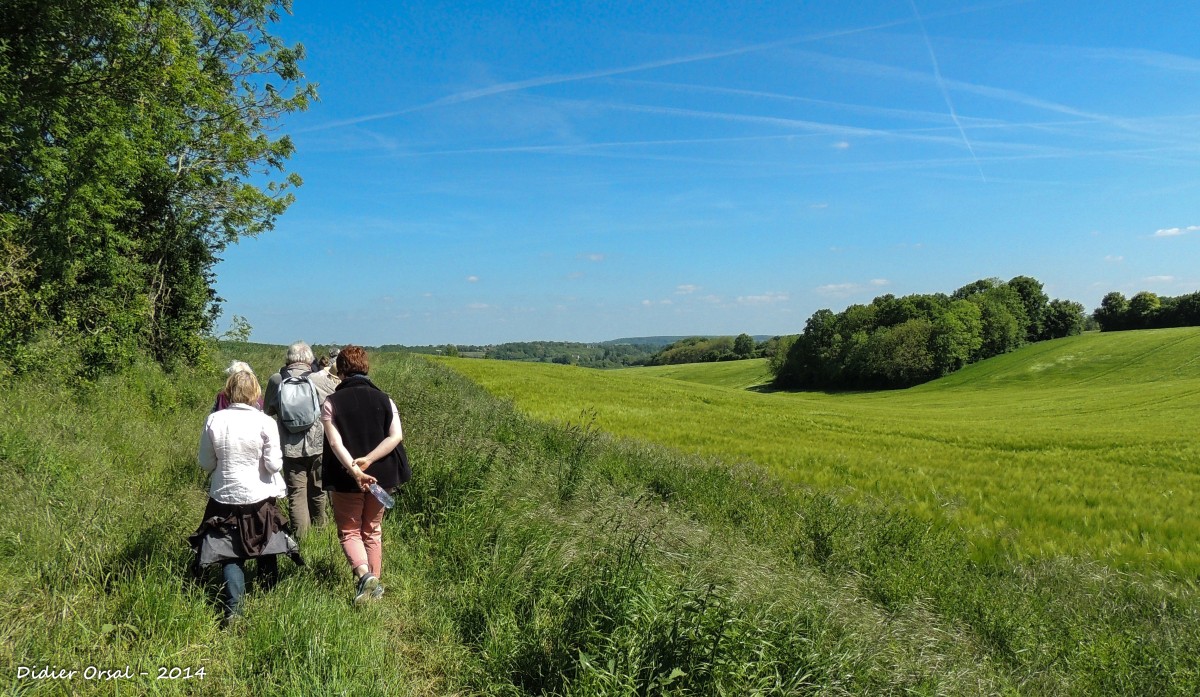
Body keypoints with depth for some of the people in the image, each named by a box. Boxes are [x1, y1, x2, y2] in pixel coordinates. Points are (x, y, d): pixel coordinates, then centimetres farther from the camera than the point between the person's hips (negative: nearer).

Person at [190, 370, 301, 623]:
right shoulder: (264, 422, -14)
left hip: (224, 498, 1)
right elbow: (274, 465, -12)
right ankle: (268, 590, 36)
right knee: (266, 545, 20)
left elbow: (205, 464, 1)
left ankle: (233, 610, 0)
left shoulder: (213, 420, -7)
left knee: (230, 554, 9)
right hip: (258, 497, -1)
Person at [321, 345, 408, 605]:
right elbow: (396, 436, -13)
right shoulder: (384, 400, -1)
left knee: (349, 531, 11)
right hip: (380, 476, 3)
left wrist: (353, 470, -24)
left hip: (346, 478, -3)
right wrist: (368, 460, -16)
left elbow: (335, 442, -18)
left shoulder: (332, 403, -7)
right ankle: (375, 582, 22)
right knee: (373, 531, 19)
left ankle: (364, 574, -12)